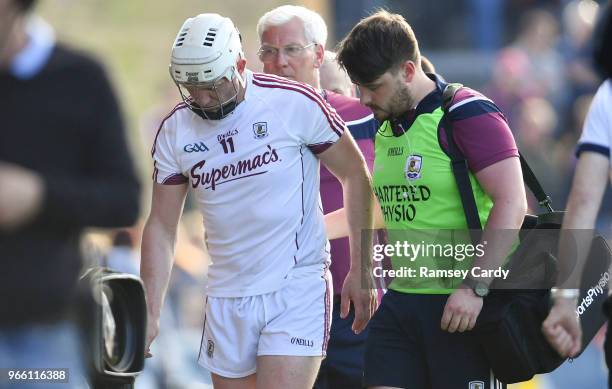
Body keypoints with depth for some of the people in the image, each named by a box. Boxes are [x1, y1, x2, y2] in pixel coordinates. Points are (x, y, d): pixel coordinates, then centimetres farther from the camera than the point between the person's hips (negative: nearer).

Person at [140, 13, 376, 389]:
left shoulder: (295, 103, -10)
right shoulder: (175, 131, 3)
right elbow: (161, 227, 8)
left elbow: (356, 176, 0)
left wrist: (360, 271, -2)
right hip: (226, 298, 5)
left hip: (296, 290, -5)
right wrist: (150, 314, 0)